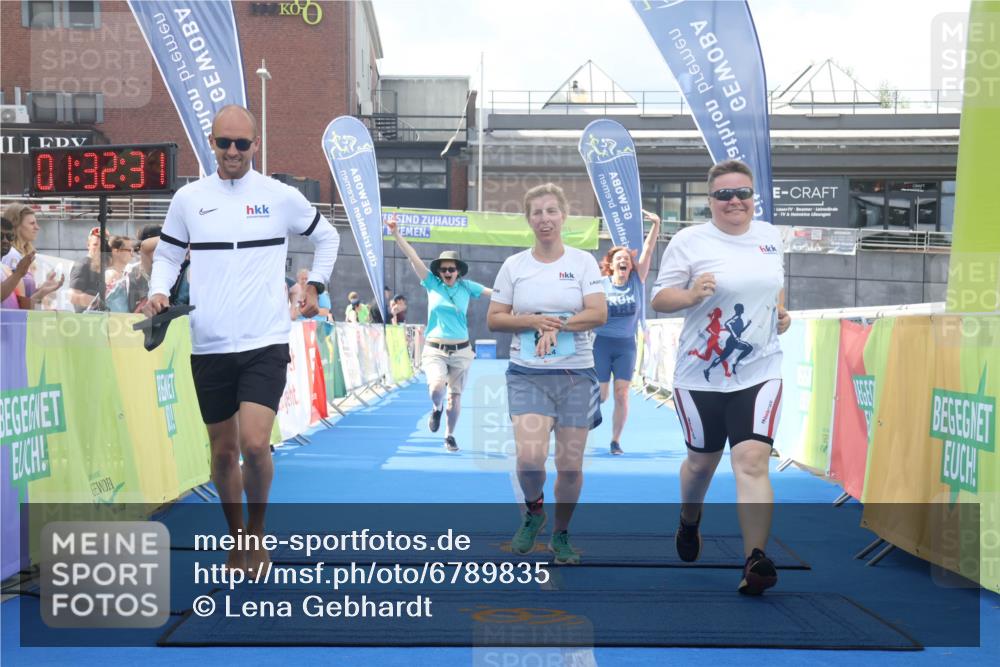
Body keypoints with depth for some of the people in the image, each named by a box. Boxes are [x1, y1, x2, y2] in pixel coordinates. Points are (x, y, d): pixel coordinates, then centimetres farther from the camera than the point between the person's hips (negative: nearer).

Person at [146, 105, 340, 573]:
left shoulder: (281, 197, 1)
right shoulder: (188, 198, 5)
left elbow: (326, 237, 17)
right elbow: (167, 253, 15)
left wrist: (314, 285, 10)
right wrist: (158, 291, -3)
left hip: (265, 343, -2)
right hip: (209, 346, 2)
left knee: (254, 444, -16)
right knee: (222, 450, 10)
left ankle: (257, 531, 9)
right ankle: (236, 541, 28)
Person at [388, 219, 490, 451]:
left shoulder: (466, 286, 3)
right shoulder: (432, 284, 0)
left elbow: (493, 292, 2)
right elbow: (413, 258, -8)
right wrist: (397, 235, -16)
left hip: (461, 351, 2)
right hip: (435, 350, -1)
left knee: (455, 396, 8)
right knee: (437, 387, -25)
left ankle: (450, 436, 29)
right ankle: (436, 409, 10)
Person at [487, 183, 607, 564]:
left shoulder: (583, 261, 3)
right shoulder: (514, 266, 5)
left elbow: (599, 314, -7)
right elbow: (494, 319, 3)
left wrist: (556, 325, -18)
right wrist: (533, 322, -13)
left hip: (576, 375, 0)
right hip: (527, 375, 0)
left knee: (570, 465, 1)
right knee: (530, 456, -18)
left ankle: (561, 535, 24)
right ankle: (533, 512, 14)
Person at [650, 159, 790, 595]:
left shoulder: (770, 236, 8)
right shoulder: (689, 241, -6)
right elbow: (659, 299, -5)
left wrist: (781, 312, 7)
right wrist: (690, 295, -24)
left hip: (759, 372, 1)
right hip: (701, 375, -1)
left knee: (752, 461, -13)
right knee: (702, 461, 16)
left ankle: (755, 560, -15)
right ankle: (689, 521, 47)